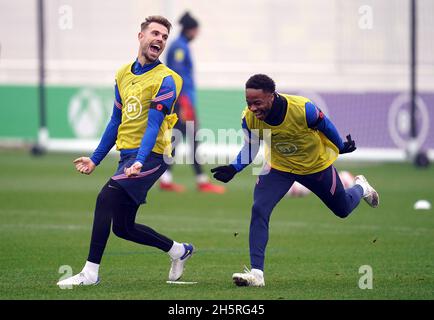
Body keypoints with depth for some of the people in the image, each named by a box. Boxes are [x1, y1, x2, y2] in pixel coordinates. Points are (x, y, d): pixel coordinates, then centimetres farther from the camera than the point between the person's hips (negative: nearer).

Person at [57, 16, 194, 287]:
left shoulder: (165, 80, -9)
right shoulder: (124, 74, 12)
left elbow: (154, 124, -19)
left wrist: (140, 161, -31)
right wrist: (95, 159, 19)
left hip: (150, 156, -8)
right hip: (127, 155, 8)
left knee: (106, 198, -23)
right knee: (123, 228, 10)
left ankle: (91, 272, -21)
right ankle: (179, 250, 29)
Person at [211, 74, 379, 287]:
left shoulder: (302, 109, -37)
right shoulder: (250, 118, -25)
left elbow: (325, 126, -14)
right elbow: (250, 149, -6)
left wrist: (342, 147, 4)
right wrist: (233, 169, -24)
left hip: (316, 165, -2)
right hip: (278, 167, 2)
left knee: (343, 210, 18)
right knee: (259, 210, -21)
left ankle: (360, 188, 56)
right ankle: (256, 273, -19)